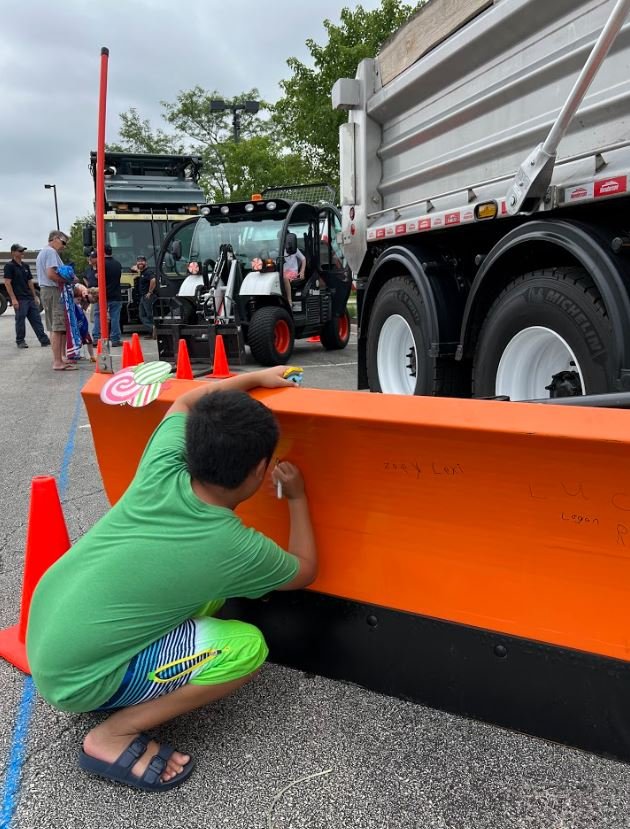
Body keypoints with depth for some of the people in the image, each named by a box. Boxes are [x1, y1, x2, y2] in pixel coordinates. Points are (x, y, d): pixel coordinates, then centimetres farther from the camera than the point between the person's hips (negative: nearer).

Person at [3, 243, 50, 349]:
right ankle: (20, 341, 11)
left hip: (30, 298, 7)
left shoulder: (25, 266, 15)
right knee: (20, 320, 0)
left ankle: (44, 340, 5)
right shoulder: (9, 266, -6)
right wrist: (13, 299, -17)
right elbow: (7, 283, -10)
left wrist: (35, 296, 15)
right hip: (19, 300, -7)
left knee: (36, 319, 5)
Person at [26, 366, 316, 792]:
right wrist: (298, 497, 14)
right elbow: (304, 572, 3)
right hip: (76, 678, -7)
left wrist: (255, 378, 20)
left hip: (43, 634, 7)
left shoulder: (160, 474, -10)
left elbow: (184, 403, 13)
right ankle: (113, 737, -3)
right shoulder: (236, 548, -21)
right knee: (248, 646, -10)